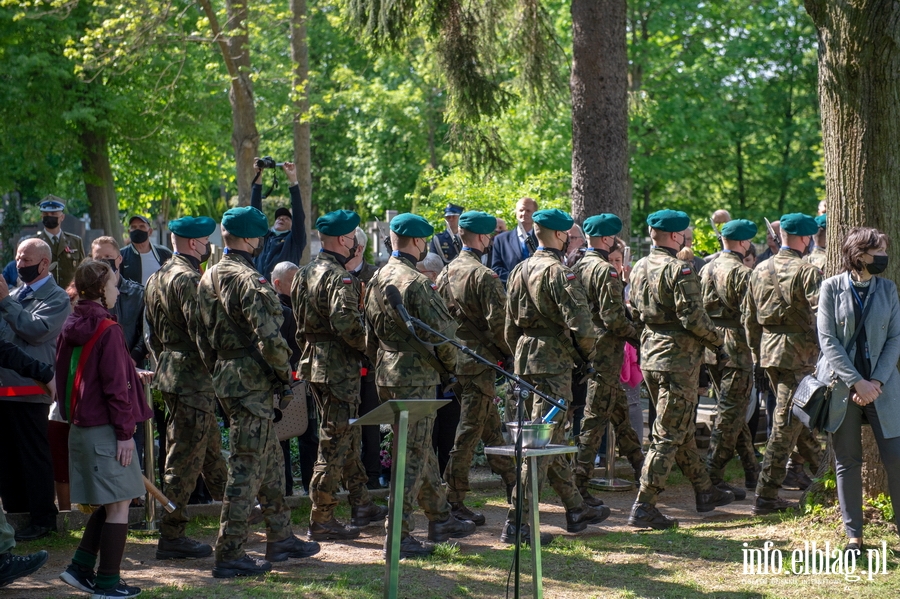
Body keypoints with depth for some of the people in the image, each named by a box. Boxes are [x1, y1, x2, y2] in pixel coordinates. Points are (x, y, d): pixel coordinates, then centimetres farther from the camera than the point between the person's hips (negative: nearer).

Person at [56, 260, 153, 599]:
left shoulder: (70, 329, 9)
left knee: (107, 504, 18)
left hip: (79, 428, 8)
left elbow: (62, 378, 15)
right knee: (118, 505, 1)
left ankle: (81, 568, 16)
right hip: (106, 430, -8)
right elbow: (116, 385, -17)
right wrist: (125, 431, -13)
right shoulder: (108, 330, -15)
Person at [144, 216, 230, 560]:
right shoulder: (188, 280, -17)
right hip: (193, 380, -10)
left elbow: (154, 335, 19)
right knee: (185, 459, -5)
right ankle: (171, 538, -1)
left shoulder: (157, 279, 13)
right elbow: (202, 333, -22)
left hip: (169, 373, 10)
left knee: (211, 448, 22)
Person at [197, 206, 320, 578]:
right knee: (247, 467, -4)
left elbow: (204, 338, 15)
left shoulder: (208, 279, 10)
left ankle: (281, 538, 28)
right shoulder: (249, 281, -18)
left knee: (271, 460, 19)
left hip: (226, 377, 10)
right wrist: (285, 372, -8)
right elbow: (269, 338, -24)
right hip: (252, 383, -10)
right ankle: (230, 555, -1)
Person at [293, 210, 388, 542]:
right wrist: (372, 345, -13)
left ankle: (362, 505, 28)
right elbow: (346, 324, -27)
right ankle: (321, 521, 1)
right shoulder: (339, 277, -18)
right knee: (335, 443, -3)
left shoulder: (305, 274, 11)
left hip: (315, 362, 10)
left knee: (348, 437, 19)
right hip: (339, 368, -10)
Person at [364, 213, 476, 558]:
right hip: (416, 378, -9)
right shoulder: (415, 282, -18)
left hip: (387, 377, 9)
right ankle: (398, 536, -4)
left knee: (422, 449, 19)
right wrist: (449, 364, -1)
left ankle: (441, 519, 31)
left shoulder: (376, 280, 10)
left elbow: (370, 335, 16)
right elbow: (441, 331, -17)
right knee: (413, 455, -5)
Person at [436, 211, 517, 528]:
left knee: (490, 423, 20)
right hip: (479, 361, -8)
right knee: (469, 431, -3)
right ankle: (454, 502, 0)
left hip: (454, 357, 8)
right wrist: (508, 353, -5)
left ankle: (512, 483, 34)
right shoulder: (484, 276, -16)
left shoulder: (446, 273, 8)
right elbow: (498, 322, -20)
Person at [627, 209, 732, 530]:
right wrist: (717, 341, -5)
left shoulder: (639, 268, 8)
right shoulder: (679, 270, -17)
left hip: (649, 355, 9)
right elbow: (693, 317, -21)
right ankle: (643, 508, -7)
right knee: (669, 435, -5)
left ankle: (705, 491, 33)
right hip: (678, 359, -9)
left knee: (682, 427, 20)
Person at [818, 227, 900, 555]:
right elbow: (828, 340, -6)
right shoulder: (832, 287, -2)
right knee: (847, 461, 4)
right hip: (842, 385, -2)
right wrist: (857, 382, -13)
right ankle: (854, 536, 13)